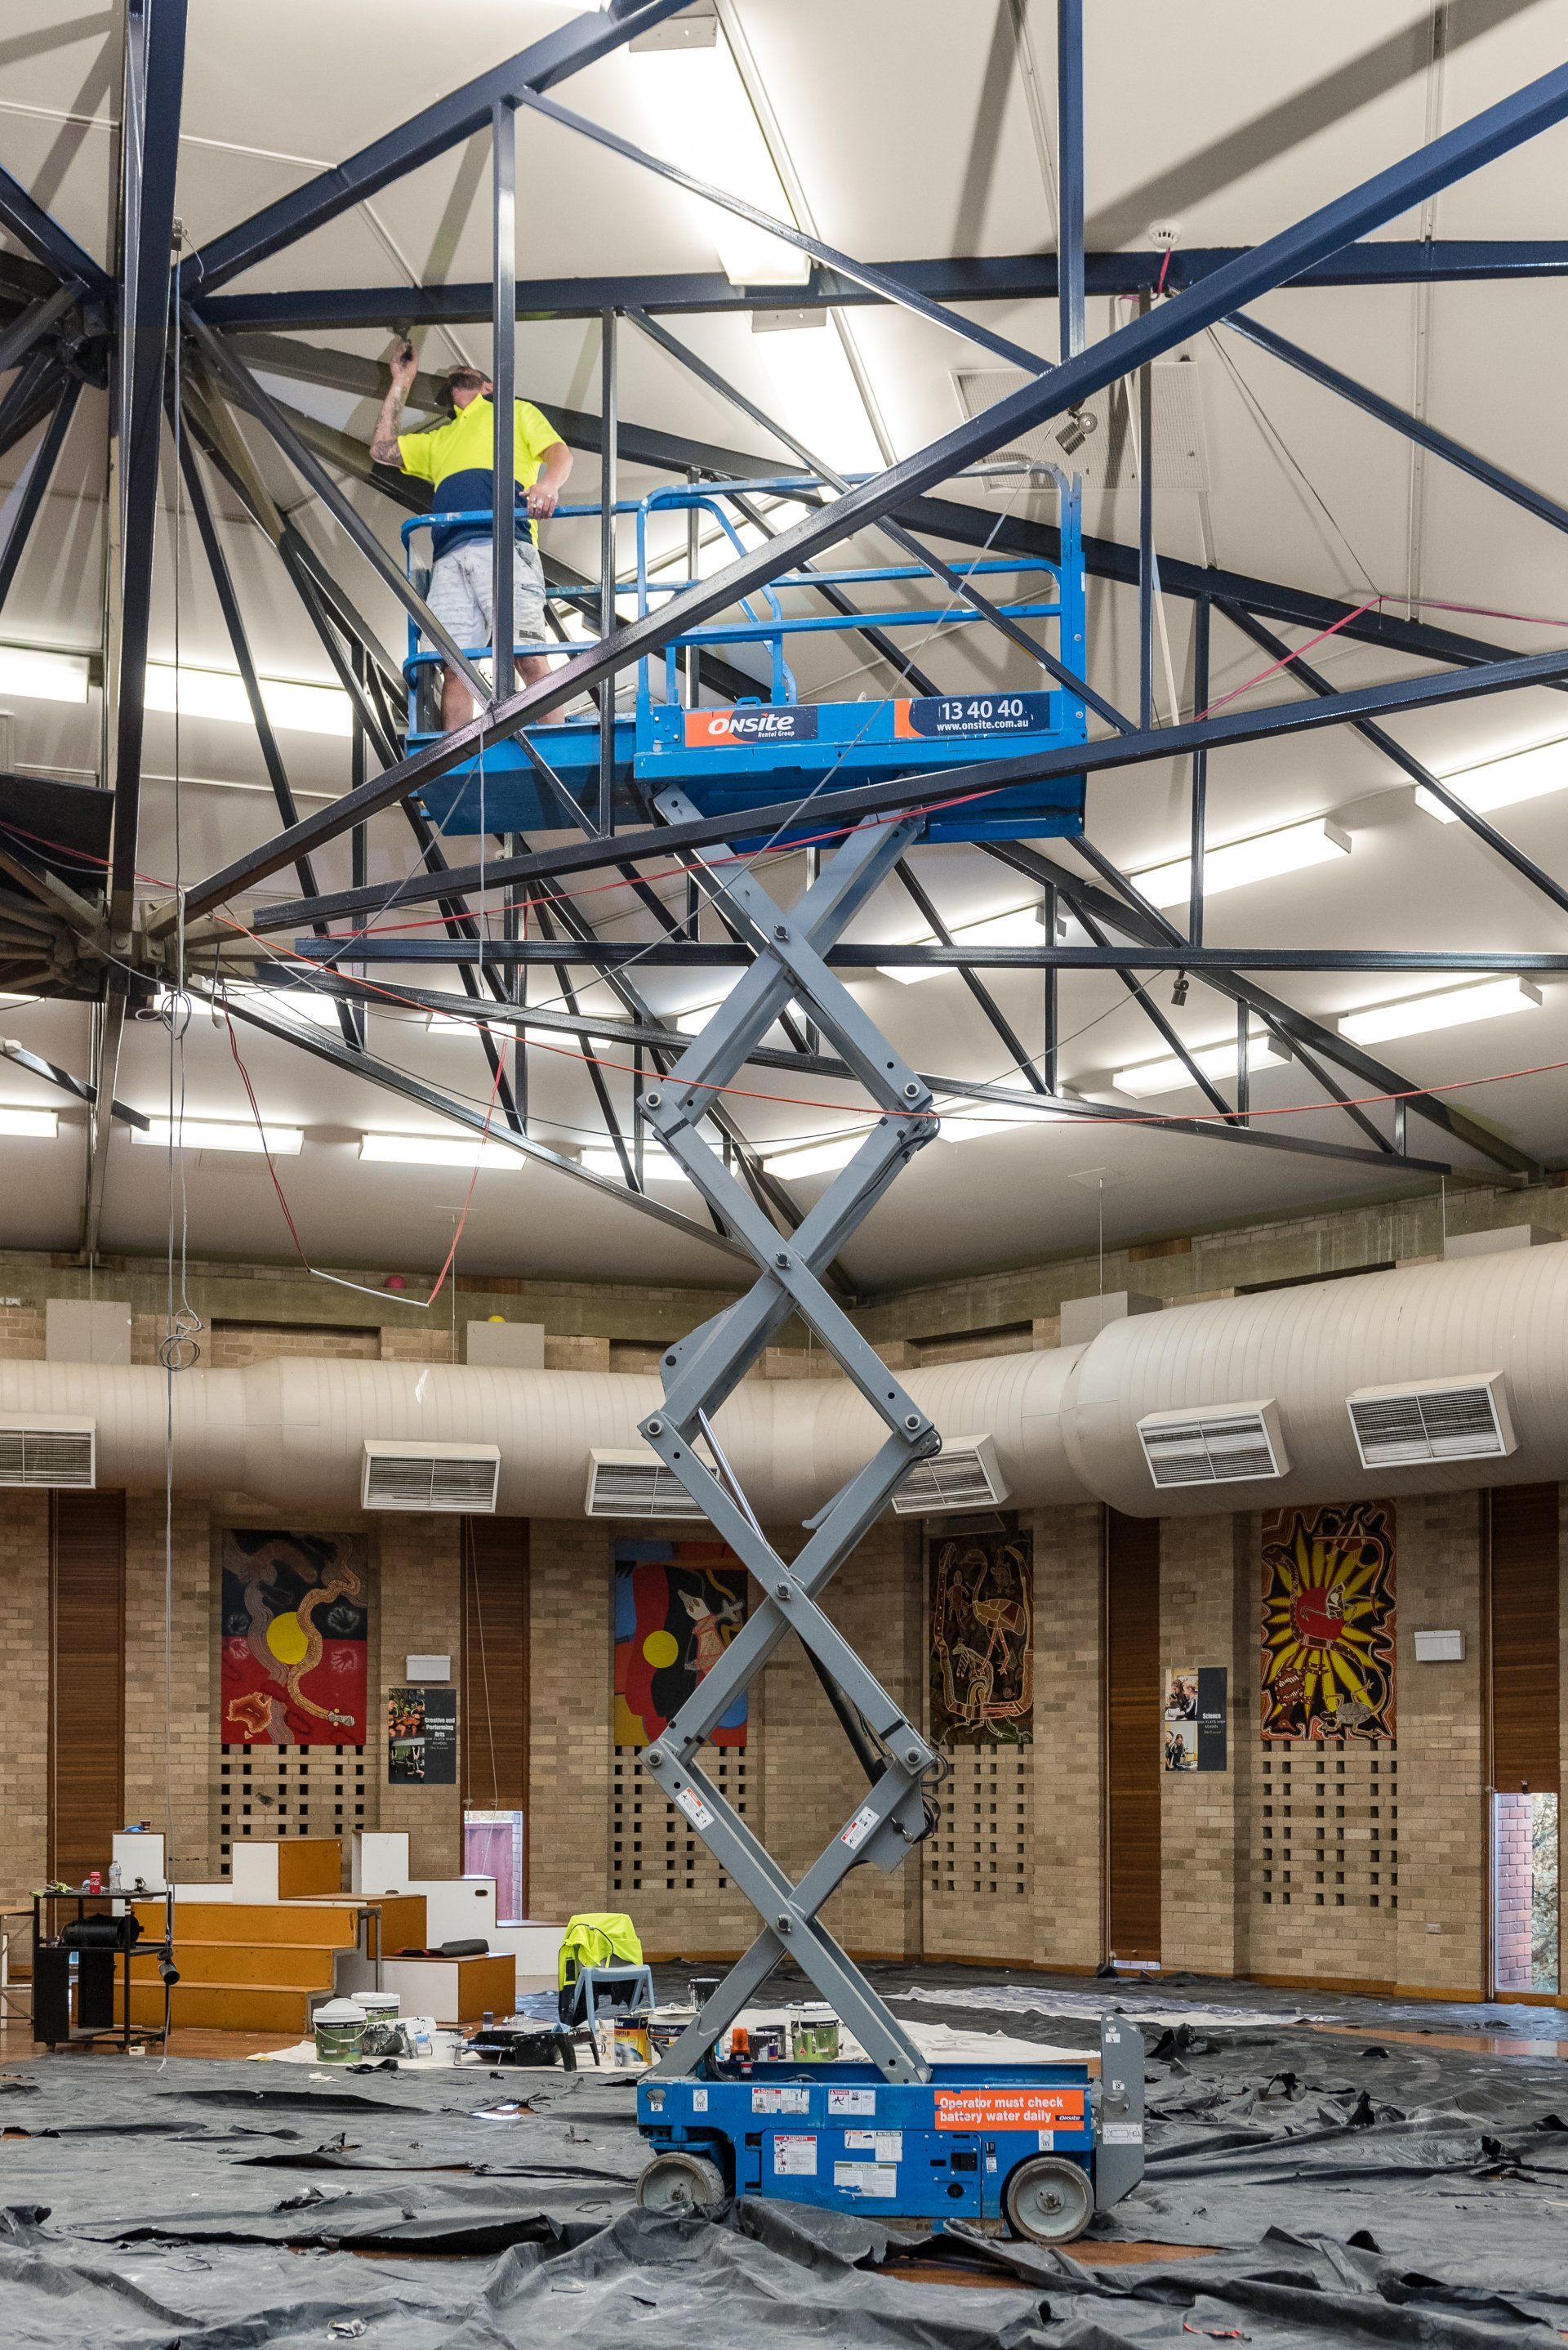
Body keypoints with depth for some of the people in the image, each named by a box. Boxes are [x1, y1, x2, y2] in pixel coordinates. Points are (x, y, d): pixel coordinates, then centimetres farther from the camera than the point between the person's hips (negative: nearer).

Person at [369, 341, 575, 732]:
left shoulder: (516, 412, 25)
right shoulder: (439, 440, 40)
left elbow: (559, 453, 9)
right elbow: (383, 450, 33)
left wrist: (548, 483, -15)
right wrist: (401, 384, 37)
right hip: (449, 559, 5)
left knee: (528, 655, -19)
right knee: (454, 667, -10)